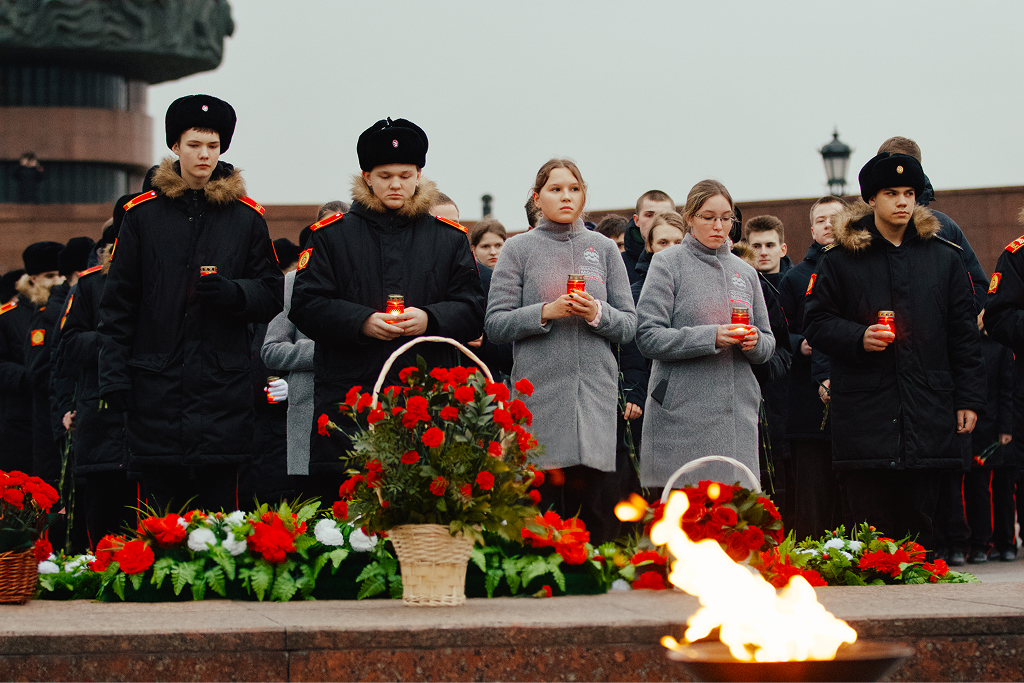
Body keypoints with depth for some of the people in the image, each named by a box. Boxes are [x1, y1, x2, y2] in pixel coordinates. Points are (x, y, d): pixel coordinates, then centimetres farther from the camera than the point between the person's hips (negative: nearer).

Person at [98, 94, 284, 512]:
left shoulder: (246, 217, 8)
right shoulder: (143, 214, 6)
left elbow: (273, 295, 9)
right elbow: (117, 302, 7)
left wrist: (234, 291, -12)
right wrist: (113, 375, 0)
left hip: (222, 382, 0)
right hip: (157, 381, 0)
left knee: (219, 505, -1)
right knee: (159, 514, 0)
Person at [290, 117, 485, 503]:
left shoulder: (449, 239, 15)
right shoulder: (332, 235, 11)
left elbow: (472, 311, 9)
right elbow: (306, 306, 3)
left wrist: (429, 319, -12)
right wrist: (361, 322, -14)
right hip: (347, 395, -1)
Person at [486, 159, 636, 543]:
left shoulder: (603, 249, 13)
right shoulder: (519, 249, 7)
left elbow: (629, 325, 11)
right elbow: (496, 325, 1)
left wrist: (598, 314, -8)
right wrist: (545, 312, -12)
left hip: (595, 391, 2)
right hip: (538, 390, -2)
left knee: (589, 496, -2)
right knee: (541, 497, -4)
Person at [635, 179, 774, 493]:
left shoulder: (744, 272, 17)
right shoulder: (669, 262, 2)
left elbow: (768, 345, 20)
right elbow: (648, 337, -7)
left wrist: (755, 342, -4)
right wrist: (710, 337, -17)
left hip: (738, 412, 5)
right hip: (682, 413, -5)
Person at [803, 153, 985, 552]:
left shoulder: (944, 258, 10)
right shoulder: (840, 260, 4)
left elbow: (963, 335, 11)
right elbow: (816, 323, 5)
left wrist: (969, 399, 5)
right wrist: (858, 337, -13)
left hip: (928, 412, 2)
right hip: (864, 411, -2)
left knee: (918, 522, 5)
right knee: (870, 524, -1)